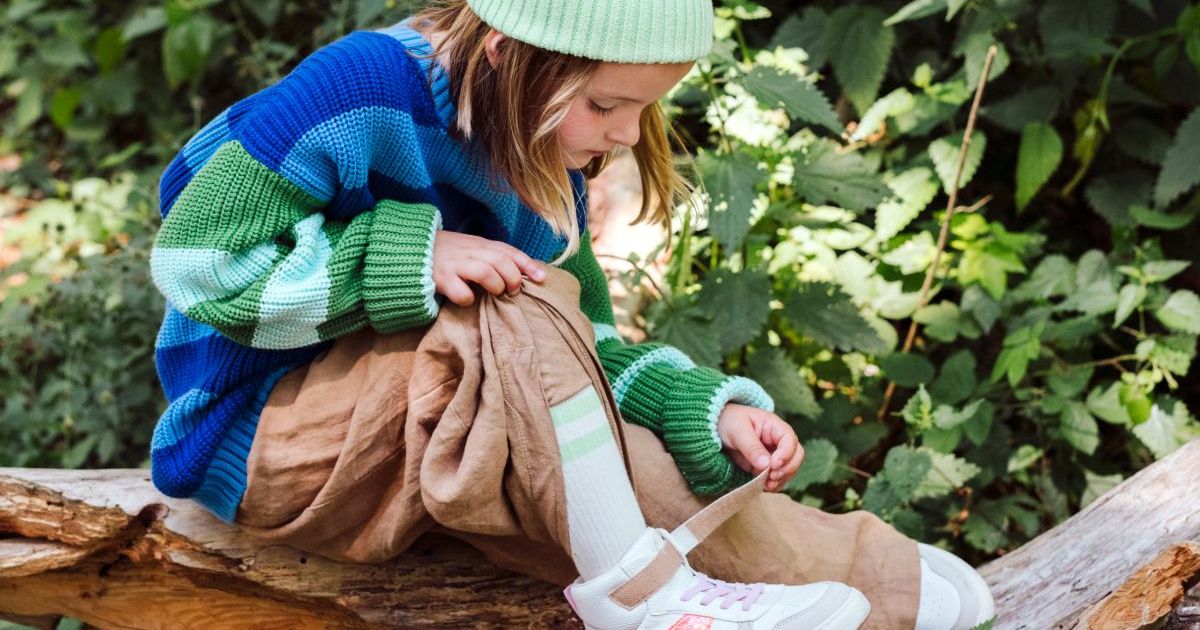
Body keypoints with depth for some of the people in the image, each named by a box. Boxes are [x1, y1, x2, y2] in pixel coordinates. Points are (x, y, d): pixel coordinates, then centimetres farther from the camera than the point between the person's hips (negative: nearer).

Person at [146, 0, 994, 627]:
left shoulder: (542, 159, 1)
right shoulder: (364, 91, -22)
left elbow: (582, 344, 4)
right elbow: (193, 255, -24)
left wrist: (710, 411, -14)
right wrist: (412, 259, -30)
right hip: (251, 428, -7)